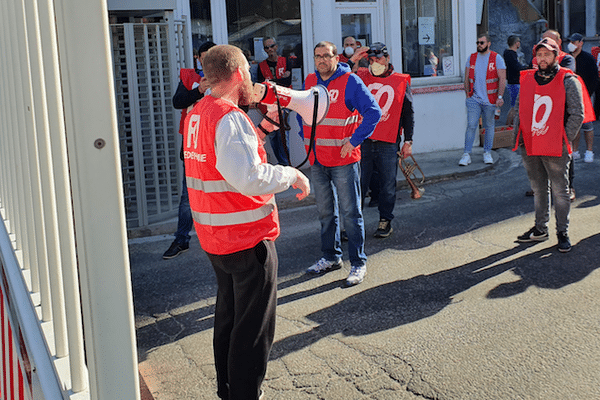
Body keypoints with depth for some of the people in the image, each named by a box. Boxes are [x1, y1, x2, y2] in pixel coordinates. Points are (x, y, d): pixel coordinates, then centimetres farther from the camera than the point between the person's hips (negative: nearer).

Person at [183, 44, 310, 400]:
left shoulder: (197, 114, 8)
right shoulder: (230, 118, -21)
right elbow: (250, 178, -31)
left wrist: (258, 131, 13)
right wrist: (292, 174, -17)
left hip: (215, 237, 10)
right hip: (248, 238, -10)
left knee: (229, 317, 24)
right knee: (254, 329, 3)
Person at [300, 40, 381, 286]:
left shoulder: (350, 81, -8)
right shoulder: (309, 82, 9)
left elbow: (373, 112, -12)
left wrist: (354, 140, -16)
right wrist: (306, 138, 13)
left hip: (344, 160, -6)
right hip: (317, 160, 6)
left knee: (350, 212, -1)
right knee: (325, 212, 15)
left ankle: (358, 263, 7)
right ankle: (331, 257, 29)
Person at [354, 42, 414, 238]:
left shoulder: (401, 82, 7)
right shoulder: (361, 77, 8)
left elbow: (408, 114, 9)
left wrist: (408, 141, 4)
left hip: (388, 144, 0)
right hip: (362, 142, 1)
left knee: (387, 186, 6)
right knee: (358, 184, 2)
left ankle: (385, 221, 19)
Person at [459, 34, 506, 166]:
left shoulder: (497, 58, 0)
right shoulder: (472, 58, 10)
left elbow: (502, 79, -4)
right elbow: (467, 78, 14)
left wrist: (500, 97, -11)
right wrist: (468, 94, 6)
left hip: (490, 100, -2)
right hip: (474, 99, 2)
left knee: (489, 126, 7)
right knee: (471, 126, -4)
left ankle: (487, 153, 19)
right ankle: (466, 154, 0)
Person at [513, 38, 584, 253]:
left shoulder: (568, 81, -5)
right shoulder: (527, 79, 9)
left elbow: (577, 114, -5)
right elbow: (519, 109, 19)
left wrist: (564, 141, -11)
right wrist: (519, 134, 9)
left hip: (555, 149, -5)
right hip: (529, 147, 5)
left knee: (560, 191, 2)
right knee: (538, 190, 16)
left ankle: (563, 233, 13)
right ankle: (540, 229, 28)